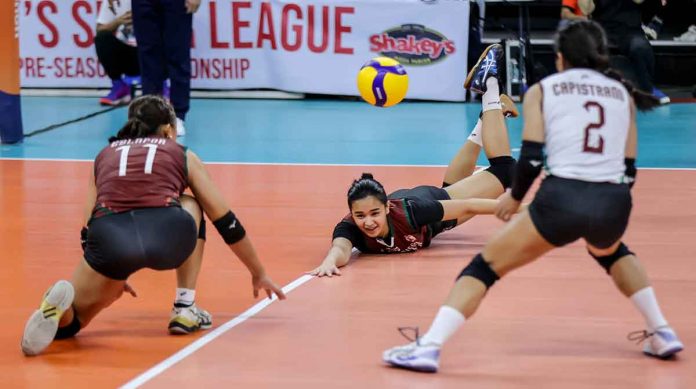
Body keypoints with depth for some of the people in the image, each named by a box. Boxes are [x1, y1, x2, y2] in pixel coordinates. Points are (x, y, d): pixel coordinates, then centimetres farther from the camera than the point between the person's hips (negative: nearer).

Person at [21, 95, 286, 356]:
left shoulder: (105, 155, 33)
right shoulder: (182, 155, 27)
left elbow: (90, 226, 38)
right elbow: (226, 222, 32)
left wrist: (112, 275, 55)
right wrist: (258, 274, 45)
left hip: (110, 236, 1)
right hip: (167, 234, -1)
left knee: (65, 324, 20)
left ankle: (61, 304, -18)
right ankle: (185, 309, 24)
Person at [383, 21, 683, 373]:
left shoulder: (542, 90, 12)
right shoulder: (623, 94, 20)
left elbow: (531, 157, 0)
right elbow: (629, 169, 17)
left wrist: (515, 196, 18)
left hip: (561, 199, -3)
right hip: (613, 204, 3)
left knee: (485, 266, 9)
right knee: (611, 252, 39)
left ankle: (429, 347, -6)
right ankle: (662, 334, 33)